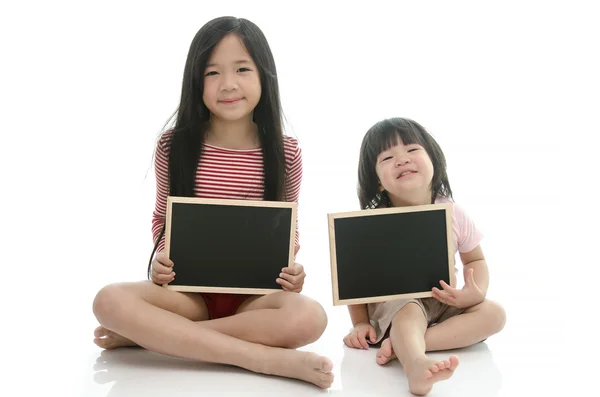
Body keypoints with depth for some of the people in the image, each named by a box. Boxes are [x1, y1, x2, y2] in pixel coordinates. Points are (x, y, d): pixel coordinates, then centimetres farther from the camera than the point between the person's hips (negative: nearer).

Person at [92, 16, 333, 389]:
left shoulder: (285, 151, -3)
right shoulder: (174, 146, -2)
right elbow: (162, 217, 11)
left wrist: (293, 267, -12)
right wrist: (161, 257, -9)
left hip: (255, 295, 0)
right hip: (189, 290, 1)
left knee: (309, 317, -34)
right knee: (110, 301, -29)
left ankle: (148, 334, -20)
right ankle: (271, 359, -30)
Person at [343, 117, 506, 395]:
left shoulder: (454, 215, -8)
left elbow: (475, 260, 6)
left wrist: (476, 293, -16)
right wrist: (360, 323, -12)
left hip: (444, 305, 4)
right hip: (393, 305, -4)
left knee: (493, 313, -20)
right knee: (408, 311, -36)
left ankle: (402, 345, -34)